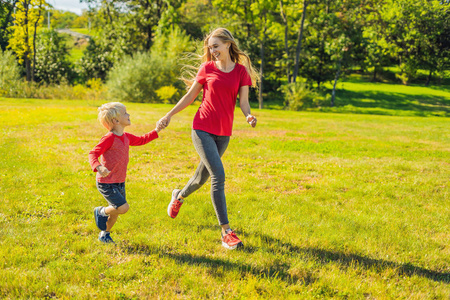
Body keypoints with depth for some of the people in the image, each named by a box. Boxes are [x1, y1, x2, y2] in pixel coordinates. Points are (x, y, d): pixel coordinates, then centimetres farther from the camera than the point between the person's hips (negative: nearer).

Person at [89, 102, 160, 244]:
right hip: (106, 183, -8)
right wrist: (99, 167, -43)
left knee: (116, 211, 15)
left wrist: (156, 131, 22)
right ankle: (101, 212, 10)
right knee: (123, 207, -18)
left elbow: (141, 140, 26)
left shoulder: (126, 137, 7)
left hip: (119, 182, 8)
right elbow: (93, 154, -25)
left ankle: (104, 234, 38)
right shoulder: (109, 138, -20)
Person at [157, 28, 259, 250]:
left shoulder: (241, 71, 3)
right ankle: (226, 232, -13)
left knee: (203, 177, 15)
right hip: (202, 129, -3)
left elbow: (243, 101, -1)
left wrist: (248, 116, -22)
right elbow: (190, 95, 10)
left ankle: (179, 196, 51)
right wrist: (169, 115, 11)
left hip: (223, 133, 3)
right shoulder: (207, 68, 0)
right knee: (218, 175, -16)